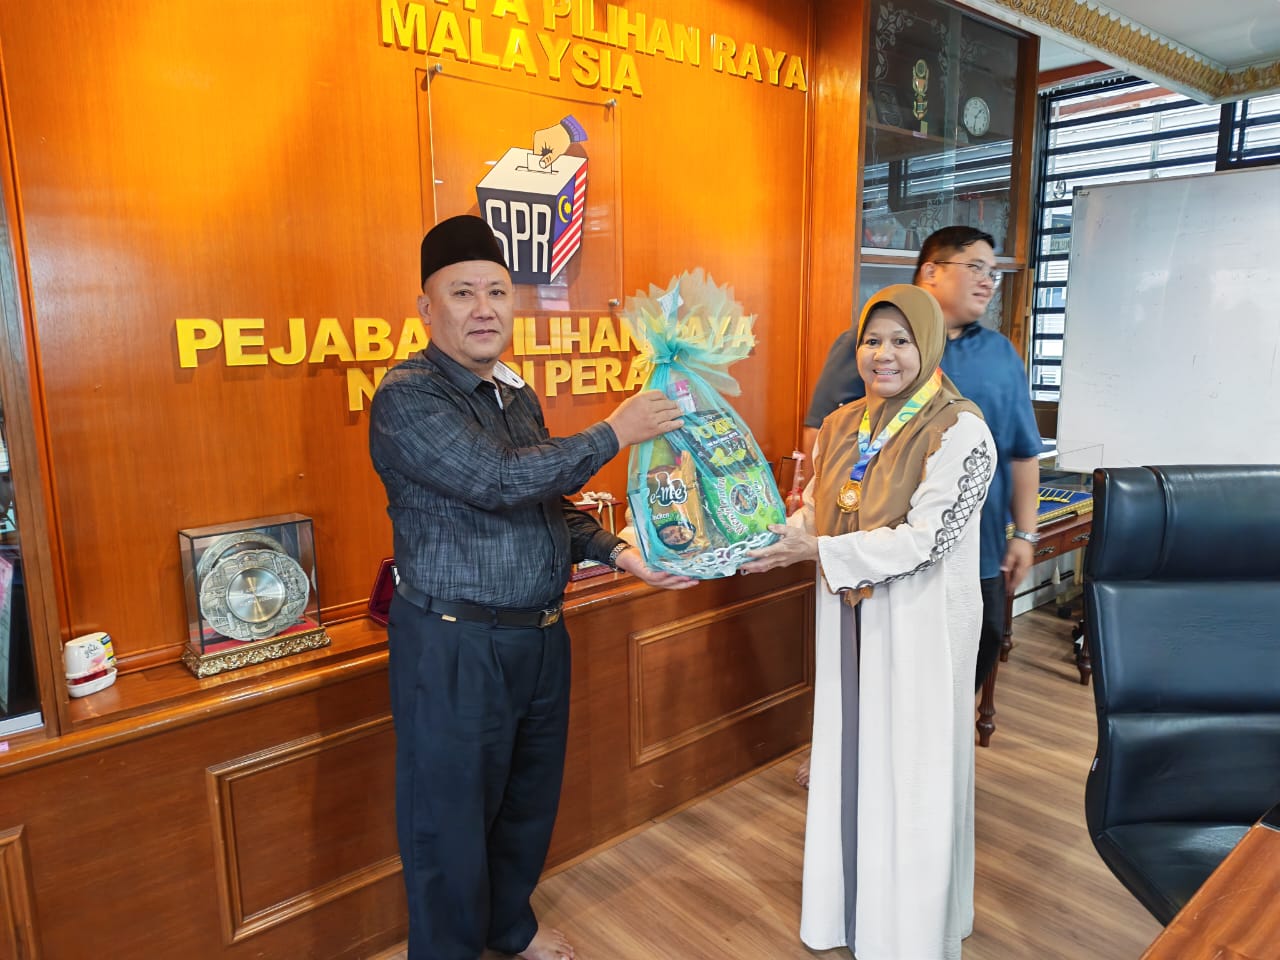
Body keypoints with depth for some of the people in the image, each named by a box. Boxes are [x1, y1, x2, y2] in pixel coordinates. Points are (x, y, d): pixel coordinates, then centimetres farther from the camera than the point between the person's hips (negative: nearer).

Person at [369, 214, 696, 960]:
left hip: (540, 636, 8)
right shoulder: (408, 399, -16)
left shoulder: (518, 395, 9)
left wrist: (618, 552, -2)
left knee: (530, 798, 23)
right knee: (452, 819, 9)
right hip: (455, 647, -7)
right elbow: (500, 482, -28)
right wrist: (614, 434, -20)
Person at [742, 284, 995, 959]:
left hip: (923, 622, -5)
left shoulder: (960, 432, -14)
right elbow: (813, 511, 12)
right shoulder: (842, 426, 5)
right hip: (851, 617, 6)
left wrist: (818, 550, -22)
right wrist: (768, 541, -7)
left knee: (912, 770, 8)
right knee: (850, 757, 17)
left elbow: (926, 538, -21)